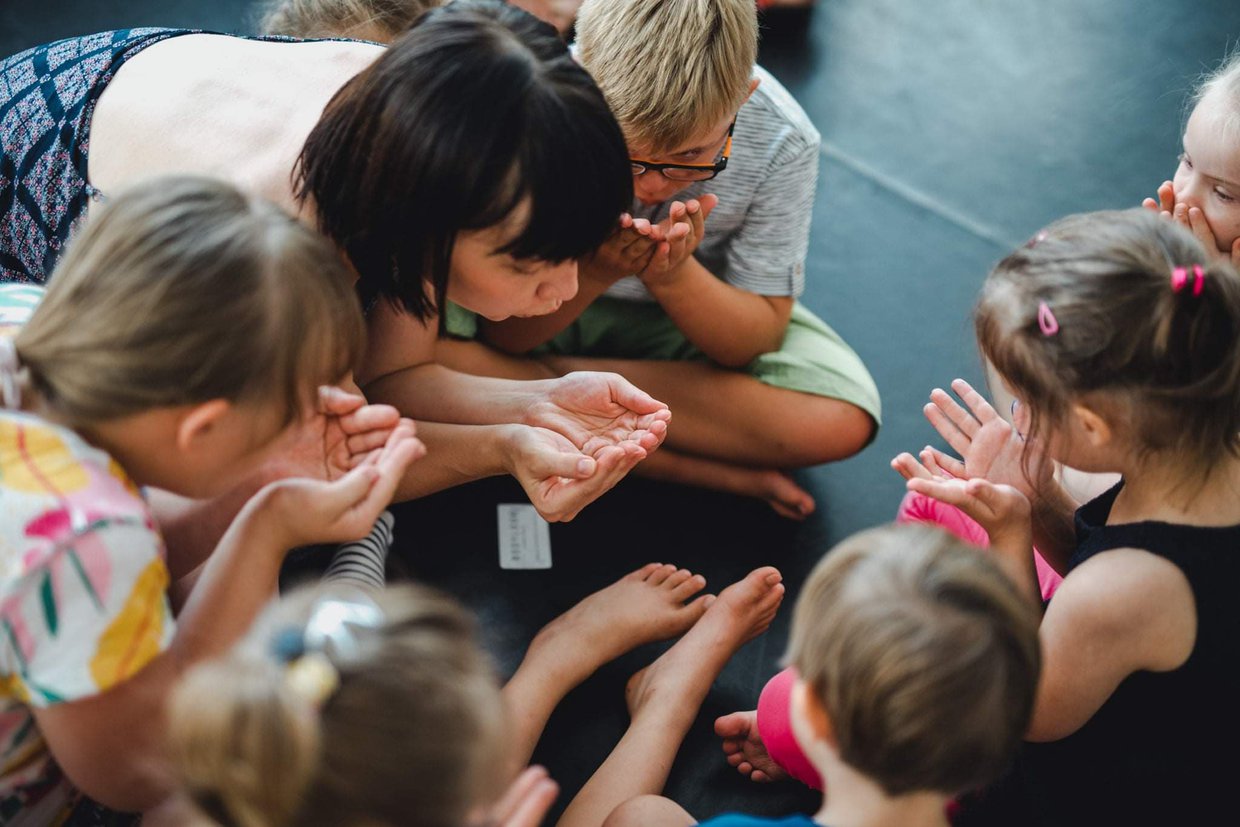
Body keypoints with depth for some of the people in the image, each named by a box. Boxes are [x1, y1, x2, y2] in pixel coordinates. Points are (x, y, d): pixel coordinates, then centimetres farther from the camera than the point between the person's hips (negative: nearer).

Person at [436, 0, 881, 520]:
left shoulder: (781, 143, -26)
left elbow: (755, 341, -19)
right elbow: (503, 333, -23)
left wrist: (673, 276, -39)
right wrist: (594, 271, -43)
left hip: (692, 316, 0)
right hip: (558, 307, 0)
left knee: (842, 421, -27)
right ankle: (717, 473, -19)